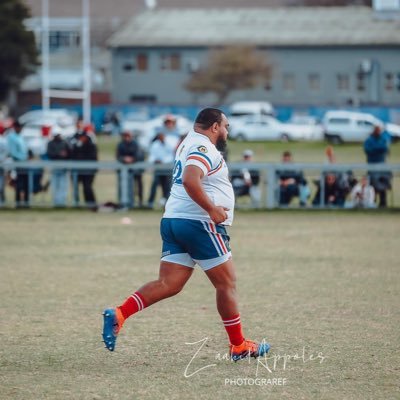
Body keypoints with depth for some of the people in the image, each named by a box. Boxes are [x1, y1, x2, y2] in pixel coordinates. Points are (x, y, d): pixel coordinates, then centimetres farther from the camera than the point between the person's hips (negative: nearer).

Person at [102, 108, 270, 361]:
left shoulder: (188, 145, 20)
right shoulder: (204, 148, -12)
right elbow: (190, 180, -28)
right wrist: (211, 208, -24)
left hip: (173, 220, 9)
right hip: (199, 223, -9)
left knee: (168, 284, 1)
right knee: (227, 283, 3)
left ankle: (119, 314, -16)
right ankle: (239, 346, 10)